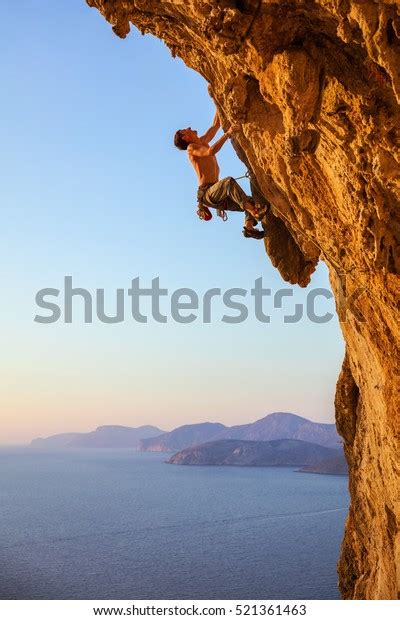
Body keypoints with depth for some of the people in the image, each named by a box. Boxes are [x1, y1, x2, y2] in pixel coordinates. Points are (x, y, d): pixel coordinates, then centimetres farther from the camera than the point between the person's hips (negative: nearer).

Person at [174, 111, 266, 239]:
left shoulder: (203, 142, 23)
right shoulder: (191, 148, -2)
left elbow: (216, 125, 28)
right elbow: (211, 151, -21)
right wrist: (227, 134, -20)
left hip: (216, 193, 9)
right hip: (206, 193, -9)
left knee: (250, 201, 2)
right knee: (229, 181, -36)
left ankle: (249, 226, -23)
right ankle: (254, 211, -42)